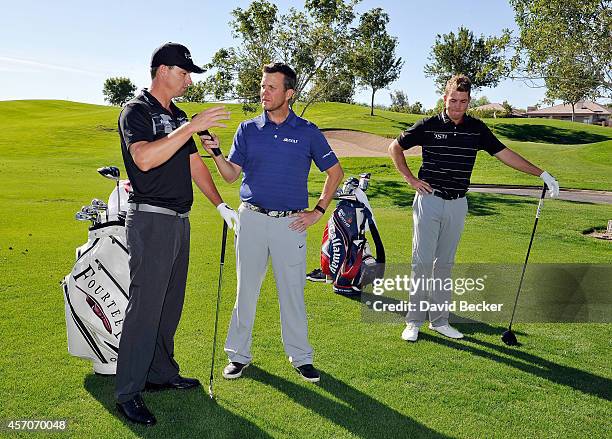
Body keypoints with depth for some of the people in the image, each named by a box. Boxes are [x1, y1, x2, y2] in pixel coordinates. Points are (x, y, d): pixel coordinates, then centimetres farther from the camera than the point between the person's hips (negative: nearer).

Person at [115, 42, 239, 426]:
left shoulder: (178, 116, 18)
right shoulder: (136, 111, -8)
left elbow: (195, 163, 20)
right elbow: (144, 158, -26)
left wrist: (220, 204, 13)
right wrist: (191, 127, -26)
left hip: (179, 221, 8)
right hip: (151, 220, -8)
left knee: (171, 303, 13)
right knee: (145, 305, -7)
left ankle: (161, 373, 26)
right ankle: (128, 392, 3)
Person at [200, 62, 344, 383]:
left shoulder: (307, 132, 3)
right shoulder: (247, 129, 7)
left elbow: (334, 171, 9)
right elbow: (231, 174, 4)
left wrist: (318, 211, 4)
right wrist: (215, 152, -14)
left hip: (291, 223, -1)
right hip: (252, 219, 1)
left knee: (293, 292, 6)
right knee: (246, 290, 7)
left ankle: (300, 356, 20)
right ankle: (239, 354, 20)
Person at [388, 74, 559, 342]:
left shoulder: (477, 129, 5)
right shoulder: (428, 126, -3)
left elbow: (505, 154, 9)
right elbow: (395, 148, 7)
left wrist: (542, 174, 6)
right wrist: (410, 178, 0)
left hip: (457, 204, 3)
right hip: (429, 200, -3)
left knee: (445, 263, 9)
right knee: (422, 261, -4)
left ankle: (439, 320, 18)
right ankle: (414, 321, 6)